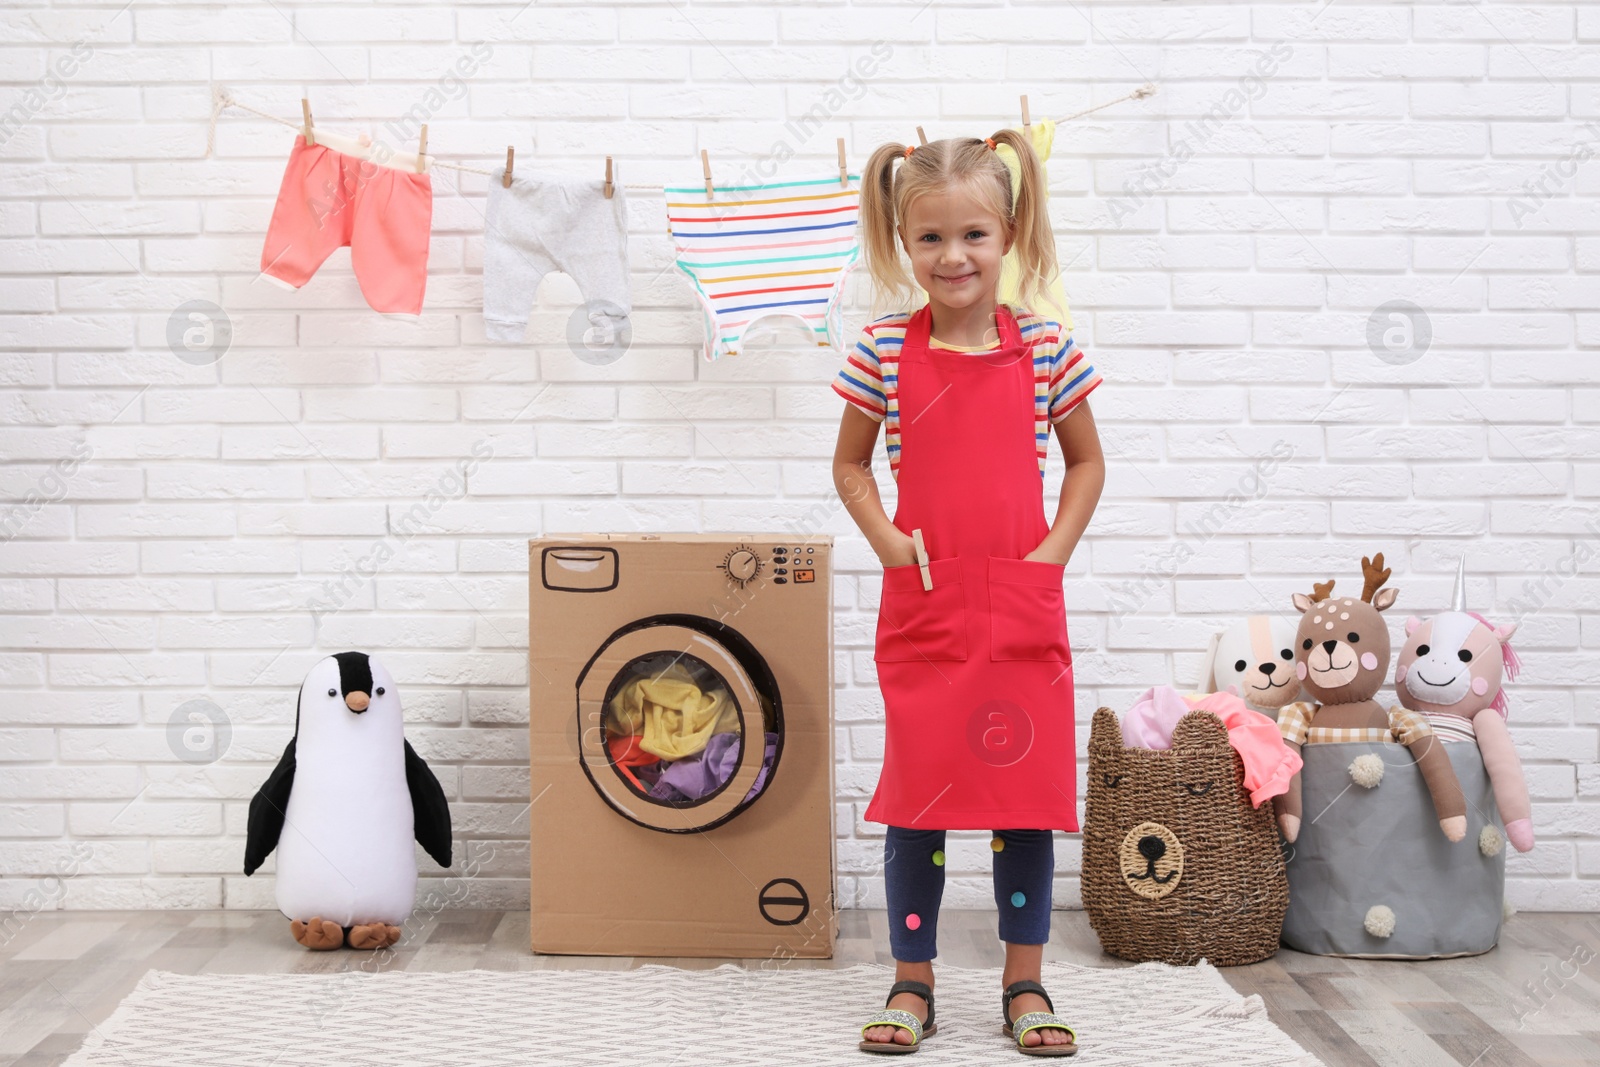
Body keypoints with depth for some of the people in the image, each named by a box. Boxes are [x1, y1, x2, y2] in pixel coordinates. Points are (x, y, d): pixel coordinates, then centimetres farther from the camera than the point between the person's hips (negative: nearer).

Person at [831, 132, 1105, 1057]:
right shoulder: (885, 350, 0)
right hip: (921, 606, 0)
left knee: (1027, 790, 6)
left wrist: (1052, 554, -3)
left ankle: (1025, 987, 20)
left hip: (1024, 607, 0)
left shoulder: (1044, 347, 0)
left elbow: (1087, 463, 10)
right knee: (918, 796, 5)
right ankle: (913, 986, 18)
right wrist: (890, 544, -6)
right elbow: (851, 466, 9)